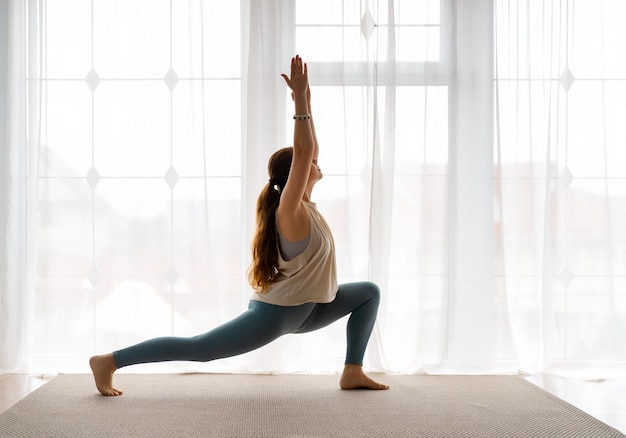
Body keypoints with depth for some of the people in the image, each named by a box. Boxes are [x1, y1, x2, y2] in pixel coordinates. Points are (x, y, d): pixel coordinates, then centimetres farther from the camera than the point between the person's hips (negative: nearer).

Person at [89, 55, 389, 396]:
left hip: (301, 309, 10)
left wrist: (305, 102, 9)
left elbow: (310, 151, 14)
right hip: (274, 312, -10)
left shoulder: (302, 204, 6)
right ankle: (109, 361, -2)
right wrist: (300, 99, -27)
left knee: (369, 292, 12)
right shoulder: (291, 210, -19)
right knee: (197, 347, -8)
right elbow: (302, 152, -30)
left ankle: (352, 372, 8)